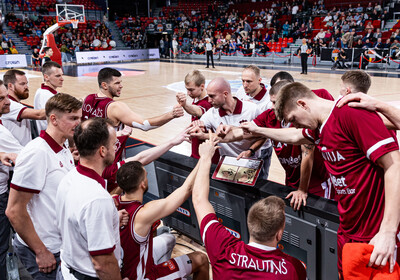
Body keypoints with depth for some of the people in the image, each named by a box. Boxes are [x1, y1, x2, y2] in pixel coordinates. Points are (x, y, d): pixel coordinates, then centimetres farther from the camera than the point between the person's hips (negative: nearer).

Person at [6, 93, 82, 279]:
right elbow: (14, 211, -22)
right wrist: (41, 252, -18)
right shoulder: (36, 153, -21)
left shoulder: (65, 151, 6)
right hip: (43, 252, -8)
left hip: (62, 243, 8)